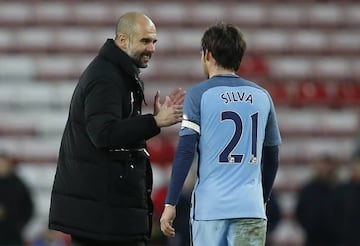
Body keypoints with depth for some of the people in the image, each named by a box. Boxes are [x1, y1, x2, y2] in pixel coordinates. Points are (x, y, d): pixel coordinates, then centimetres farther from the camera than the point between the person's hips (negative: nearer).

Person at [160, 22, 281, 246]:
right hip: (251, 207, 2)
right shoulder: (262, 97, 10)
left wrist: (171, 203, -5)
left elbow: (185, 152, -8)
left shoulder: (199, 94, -1)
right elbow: (272, 158, 17)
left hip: (209, 207, -2)